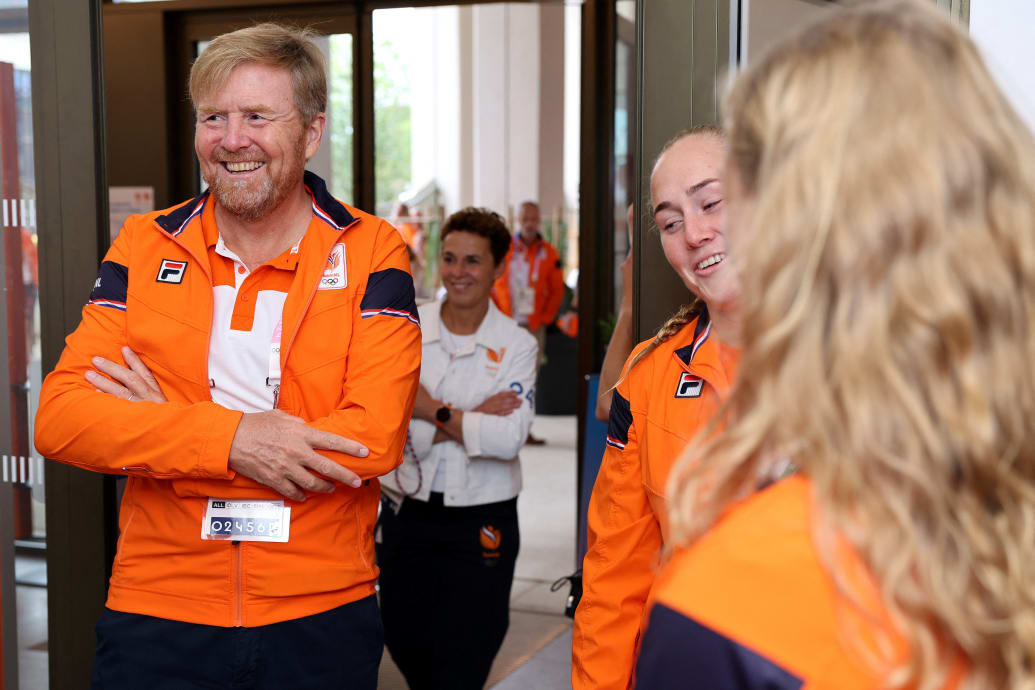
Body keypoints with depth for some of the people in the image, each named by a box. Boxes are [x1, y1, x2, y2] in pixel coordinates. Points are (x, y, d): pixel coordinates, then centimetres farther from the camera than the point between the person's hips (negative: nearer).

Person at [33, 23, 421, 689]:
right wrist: (230, 437, -22)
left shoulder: (371, 254, -5)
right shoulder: (142, 248, 2)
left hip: (323, 617, -1)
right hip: (155, 614, 1)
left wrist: (161, 425, -14)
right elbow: (58, 418, -7)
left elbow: (374, 439, -17)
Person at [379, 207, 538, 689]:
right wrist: (470, 421, -18)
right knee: (403, 640, 17)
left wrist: (435, 412, -16)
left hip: (481, 520, -2)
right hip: (409, 510, 2)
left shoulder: (516, 345, -5)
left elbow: (508, 438, -18)